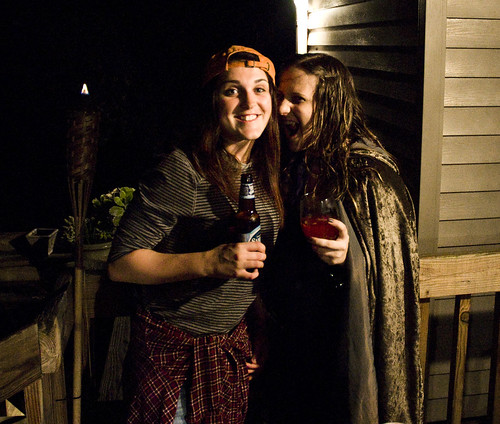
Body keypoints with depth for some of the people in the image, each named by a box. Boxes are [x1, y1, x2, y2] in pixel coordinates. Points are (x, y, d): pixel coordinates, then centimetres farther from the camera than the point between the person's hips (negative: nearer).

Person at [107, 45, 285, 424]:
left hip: (233, 344, 6)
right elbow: (120, 264, -21)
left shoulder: (266, 172, 3)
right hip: (173, 347, -6)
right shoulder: (182, 171, -19)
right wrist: (209, 262, -30)